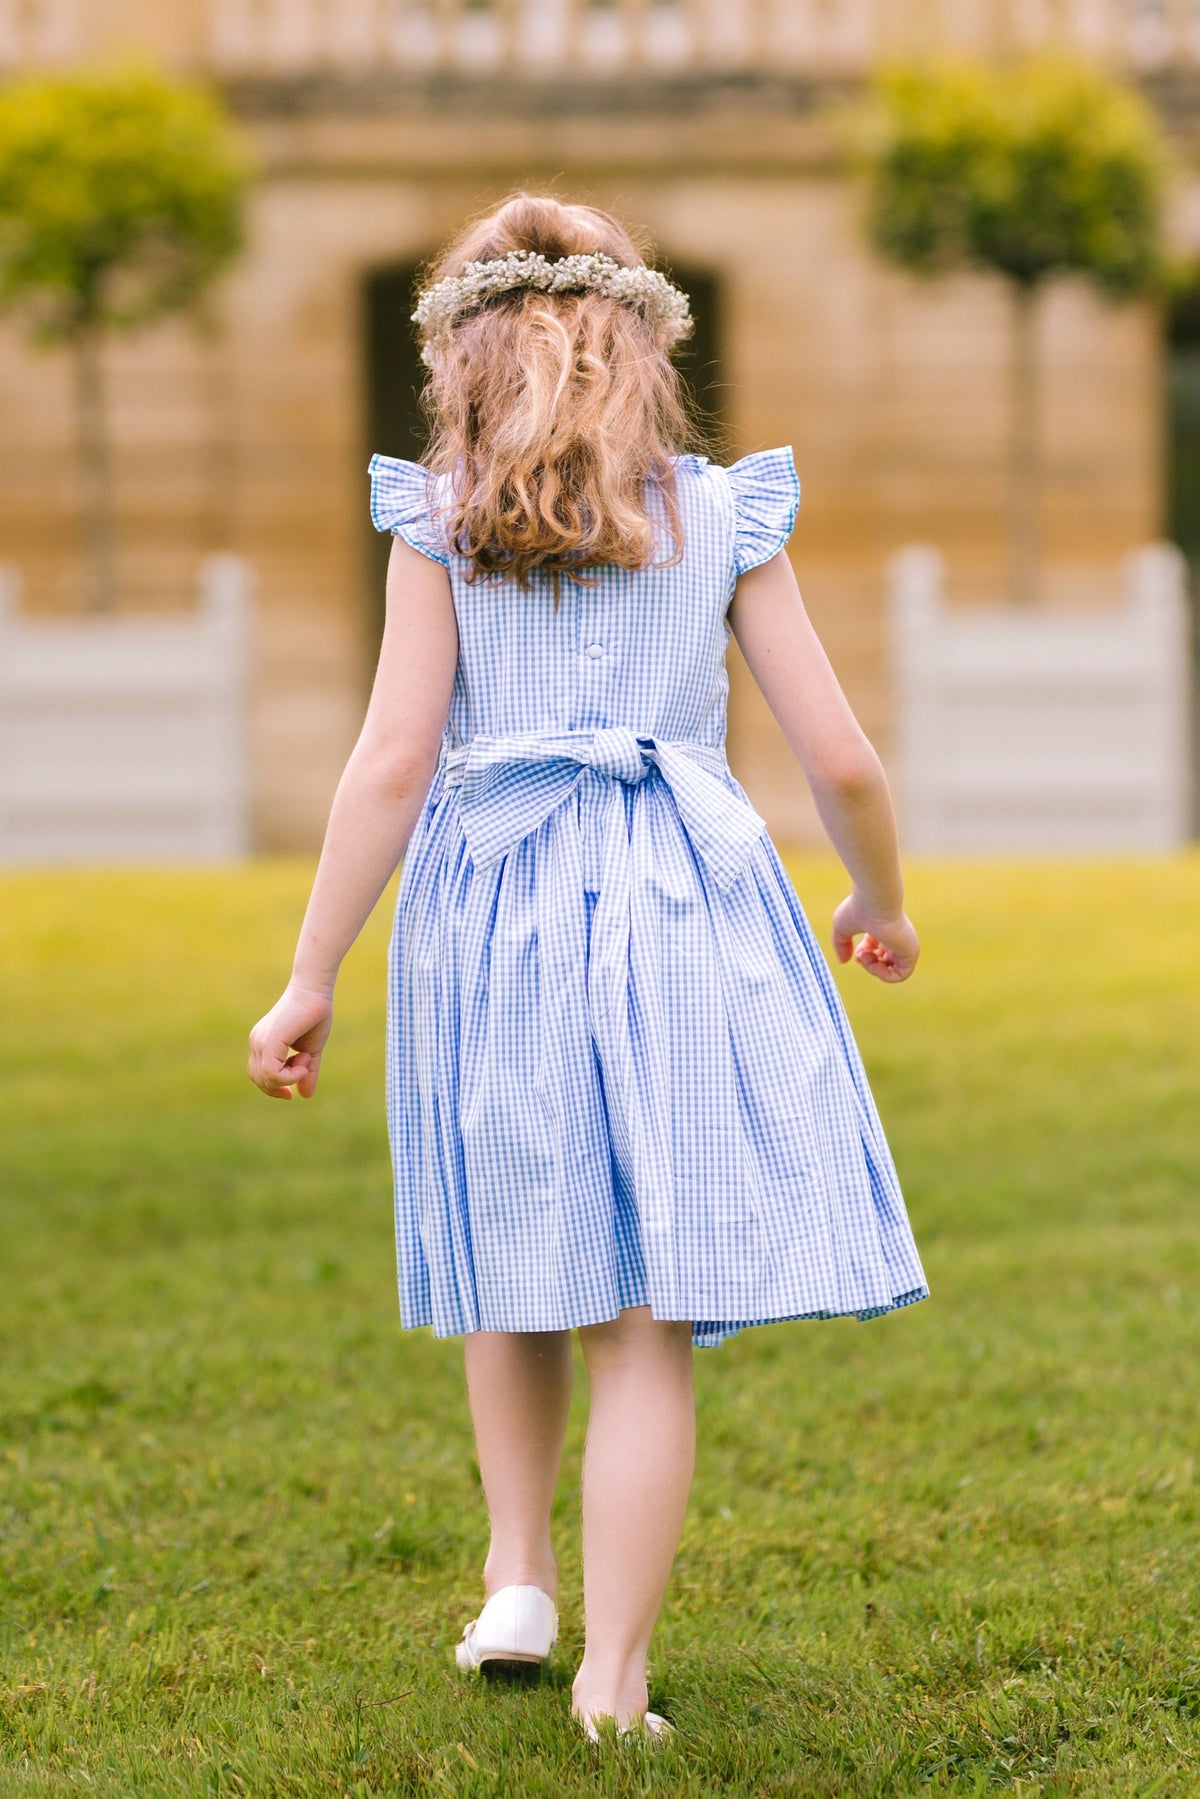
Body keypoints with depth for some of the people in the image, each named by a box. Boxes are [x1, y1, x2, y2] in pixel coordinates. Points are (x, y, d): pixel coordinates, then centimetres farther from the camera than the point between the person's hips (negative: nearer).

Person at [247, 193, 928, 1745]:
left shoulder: (439, 525, 2)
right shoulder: (725, 517, 5)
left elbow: (392, 762, -6)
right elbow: (841, 760, 3)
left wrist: (308, 979, -1)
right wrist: (883, 905, 22)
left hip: (492, 910, 0)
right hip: (682, 916, 0)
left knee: (516, 1269, 24)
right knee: (648, 1327, 0)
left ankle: (519, 1582, 22)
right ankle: (611, 1686, -2)